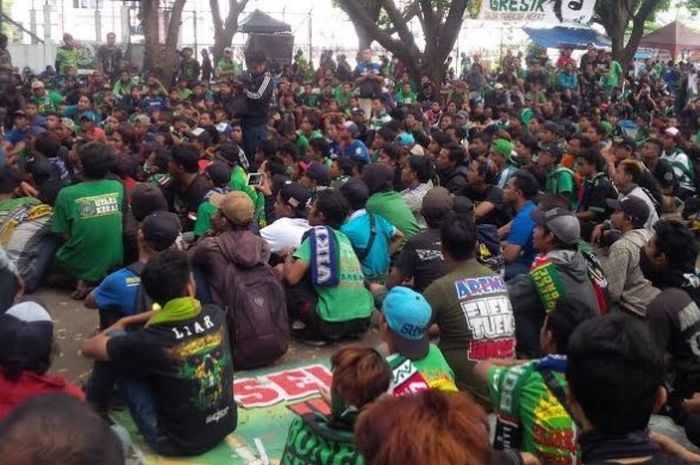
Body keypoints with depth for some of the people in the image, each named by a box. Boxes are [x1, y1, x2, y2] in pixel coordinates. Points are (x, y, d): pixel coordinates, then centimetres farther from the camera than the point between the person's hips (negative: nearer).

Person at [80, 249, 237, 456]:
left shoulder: (150, 341, -24)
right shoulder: (215, 315, -10)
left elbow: (88, 348, -4)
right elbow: (169, 312, 14)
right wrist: (126, 321, 18)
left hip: (178, 441, -5)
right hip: (225, 425, 5)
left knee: (116, 339, 0)